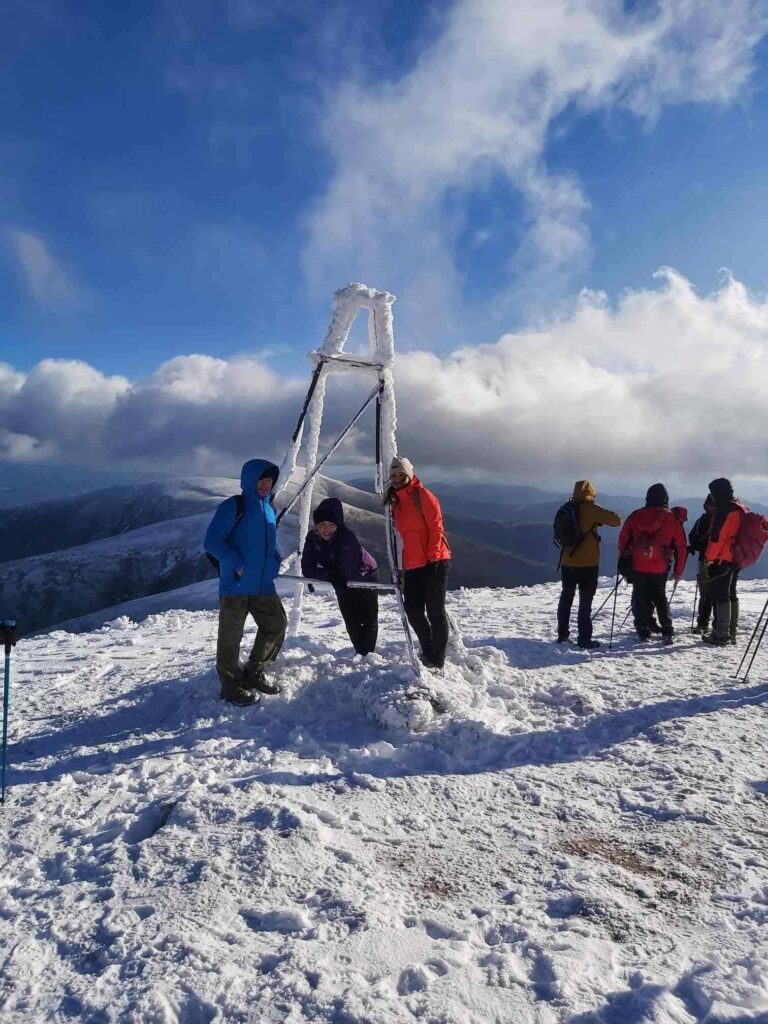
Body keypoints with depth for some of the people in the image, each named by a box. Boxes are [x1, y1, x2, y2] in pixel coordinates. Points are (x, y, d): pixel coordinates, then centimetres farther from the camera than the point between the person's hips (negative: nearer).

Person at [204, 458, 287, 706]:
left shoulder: (269, 507, 13)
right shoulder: (233, 507, -10)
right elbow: (212, 541, -14)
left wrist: (274, 562, 7)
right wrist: (236, 564, -21)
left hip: (263, 585, 7)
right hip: (235, 585, -7)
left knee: (277, 625, 10)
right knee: (230, 636, 2)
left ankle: (254, 673, 26)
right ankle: (231, 685, 17)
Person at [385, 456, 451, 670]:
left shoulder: (422, 495, -4)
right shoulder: (396, 502, 19)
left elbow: (436, 527, -11)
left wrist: (432, 557, -17)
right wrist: (402, 564, 19)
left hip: (434, 563, -7)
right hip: (412, 566, 7)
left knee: (435, 611, -3)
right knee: (413, 610, 4)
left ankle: (437, 660, 5)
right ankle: (428, 650, 24)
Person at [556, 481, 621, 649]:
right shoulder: (591, 509, -12)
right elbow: (616, 520, -12)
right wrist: (602, 519, 8)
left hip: (568, 561, 6)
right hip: (588, 563, -6)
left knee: (566, 598, 14)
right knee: (585, 600, -1)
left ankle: (562, 634, 21)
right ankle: (584, 638, 0)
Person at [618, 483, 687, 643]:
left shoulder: (636, 515, 2)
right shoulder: (672, 518, 0)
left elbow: (623, 539, 5)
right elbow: (681, 546, 3)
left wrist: (623, 560, 15)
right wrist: (678, 570, 11)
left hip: (637, 566, 0)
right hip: (660, 568, 0)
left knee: (640, 598, 11)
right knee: (660, 597, 16)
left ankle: (643, 631, 7)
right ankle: (667, 631, 7)